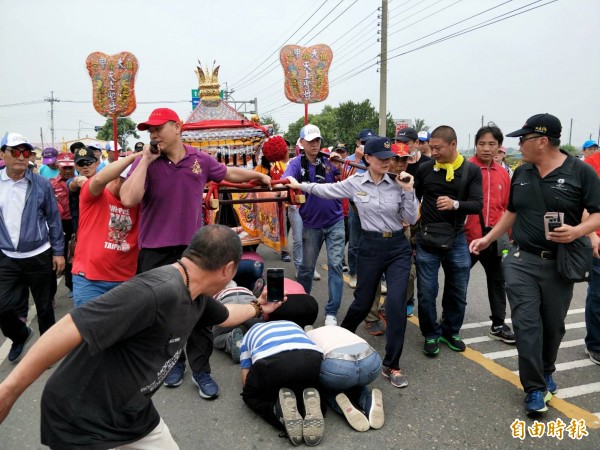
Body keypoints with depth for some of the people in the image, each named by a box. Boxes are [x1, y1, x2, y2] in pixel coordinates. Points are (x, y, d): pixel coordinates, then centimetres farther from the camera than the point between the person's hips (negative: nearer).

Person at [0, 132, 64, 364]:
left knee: (44, 307, 10)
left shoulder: (42, 184, -6)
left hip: (39, 257, -1)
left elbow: (53, 219, -1)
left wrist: (58, 251, -3)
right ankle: (20, 335, 32)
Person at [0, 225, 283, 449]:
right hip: (82, 424, -8)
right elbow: (69, 329, -34)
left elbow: (223, 315, 20)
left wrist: (258, 308, 33)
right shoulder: (156, 292, -33)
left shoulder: (196, 297, -1)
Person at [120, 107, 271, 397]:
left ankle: (201, 370, 23)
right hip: (155, 253, -1)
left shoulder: (200, 160, 0)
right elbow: (128, 199, -22)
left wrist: (259, 176, 31)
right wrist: (145, 160, -18)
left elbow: (229, 173, 19)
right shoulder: (146, 163, -7)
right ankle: (174, 362, 34)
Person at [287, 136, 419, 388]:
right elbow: (327, 190, 11)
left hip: (398, 247, 1)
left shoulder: (397, 184, -2)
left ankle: (391, 366, 3)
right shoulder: (355, 183, -2)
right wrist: (300, 185, 14)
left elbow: (412, 219, -1)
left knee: (396, 304, -11)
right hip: (370, 247, 0)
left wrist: (408, 191, -12)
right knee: (363, 302, 12)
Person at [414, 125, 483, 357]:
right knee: (427, 292, 3)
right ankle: (431, 335, 21)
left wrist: (455, 204, -28)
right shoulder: (424, 168, -1)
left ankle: (450, 331, 33)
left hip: (457, 239, 1)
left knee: (457, 292, 13)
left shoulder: (471, 171, -2)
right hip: (427, 238, -1)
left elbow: (477, 205, -10)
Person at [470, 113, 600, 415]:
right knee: (526, 323, -3)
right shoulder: (521, 173, 6)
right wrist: (488, 239, 14)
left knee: (553, 324, 13)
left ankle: (546, 371, 39)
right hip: (521, 260, 2)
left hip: (559, 264, -2)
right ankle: (535, 388, 8)